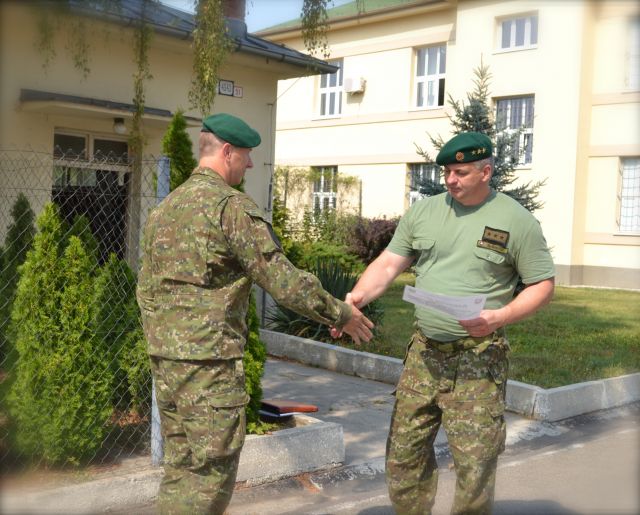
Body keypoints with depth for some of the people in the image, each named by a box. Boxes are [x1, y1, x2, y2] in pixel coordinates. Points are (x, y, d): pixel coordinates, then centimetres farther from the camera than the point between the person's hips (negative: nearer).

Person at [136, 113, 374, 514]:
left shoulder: (164, 208, 14)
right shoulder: (231, 205, -12)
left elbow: (146, 289, 18)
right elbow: (283, 279, -14)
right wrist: (339, 313, -2)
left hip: (164, 357, 9)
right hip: (210, 360, -8)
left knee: (181, 467, 16)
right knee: (211, 474, 0)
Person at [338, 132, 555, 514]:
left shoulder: (517, 221, -4)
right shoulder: (424, 211, 6)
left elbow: (543, 285, -1)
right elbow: (388, 265, 6)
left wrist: (498, 317, -17)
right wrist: (356, 298, -12)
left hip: (477, 358, -4)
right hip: (424, 352, 4)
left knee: (474, 464, -3)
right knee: (405, 451, 10)